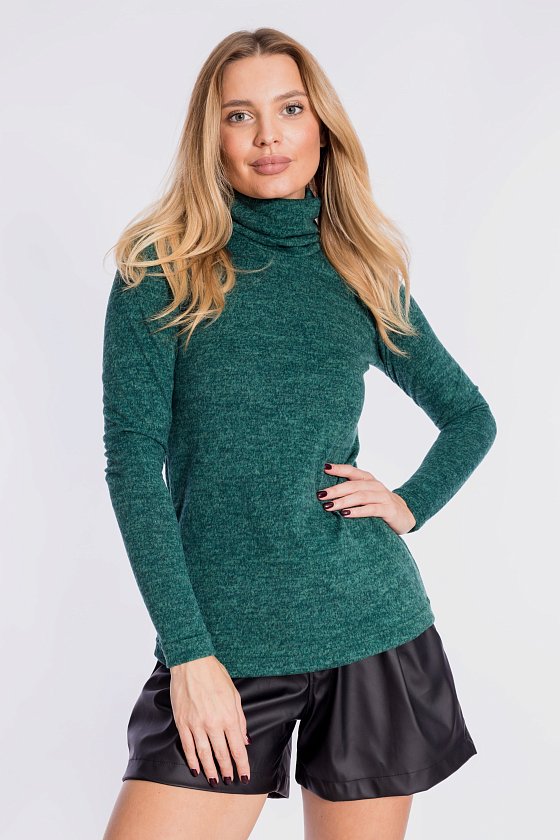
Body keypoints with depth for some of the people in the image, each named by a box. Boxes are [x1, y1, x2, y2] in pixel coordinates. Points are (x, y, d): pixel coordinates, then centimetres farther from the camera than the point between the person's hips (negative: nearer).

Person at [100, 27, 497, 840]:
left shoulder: (363, 275, 8)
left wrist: (411, 502, 2)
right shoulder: (162, 270, 0)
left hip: (373, 629, 2)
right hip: (224, 642, -2)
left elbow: (471, 417, 20)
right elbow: (133, 459, -7)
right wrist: (188, 651, -12)